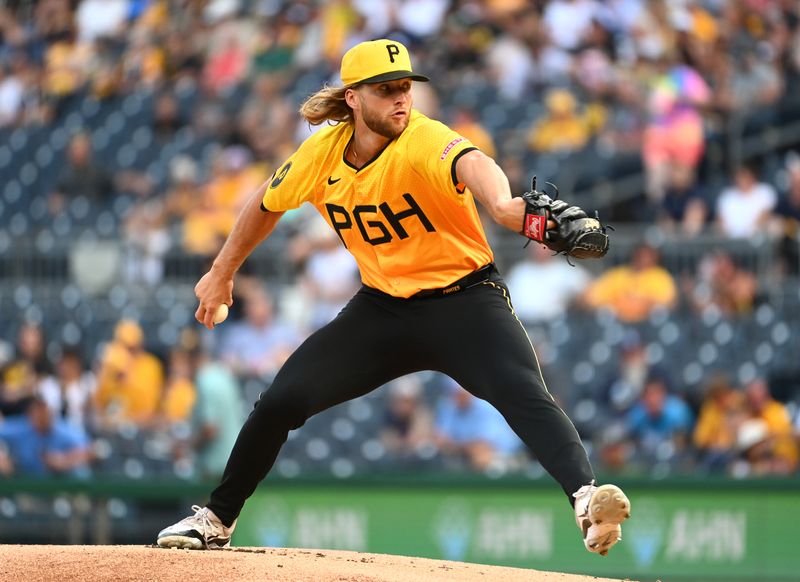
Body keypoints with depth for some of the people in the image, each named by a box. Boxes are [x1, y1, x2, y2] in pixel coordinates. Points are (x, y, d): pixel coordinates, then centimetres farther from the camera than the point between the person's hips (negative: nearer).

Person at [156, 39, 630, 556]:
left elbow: (470, 164, -49)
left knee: (524, 395, -31)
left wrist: (503, 205, -72)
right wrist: (222, 274, 21)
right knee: (281, 401, 3)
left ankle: (585, 497, -46)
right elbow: (269, 203, 14)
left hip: (464, 301, -5)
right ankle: (217, 520, 22)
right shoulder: (323, 152, -7)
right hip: (382, 308, 5)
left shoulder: (424, 141, -24)